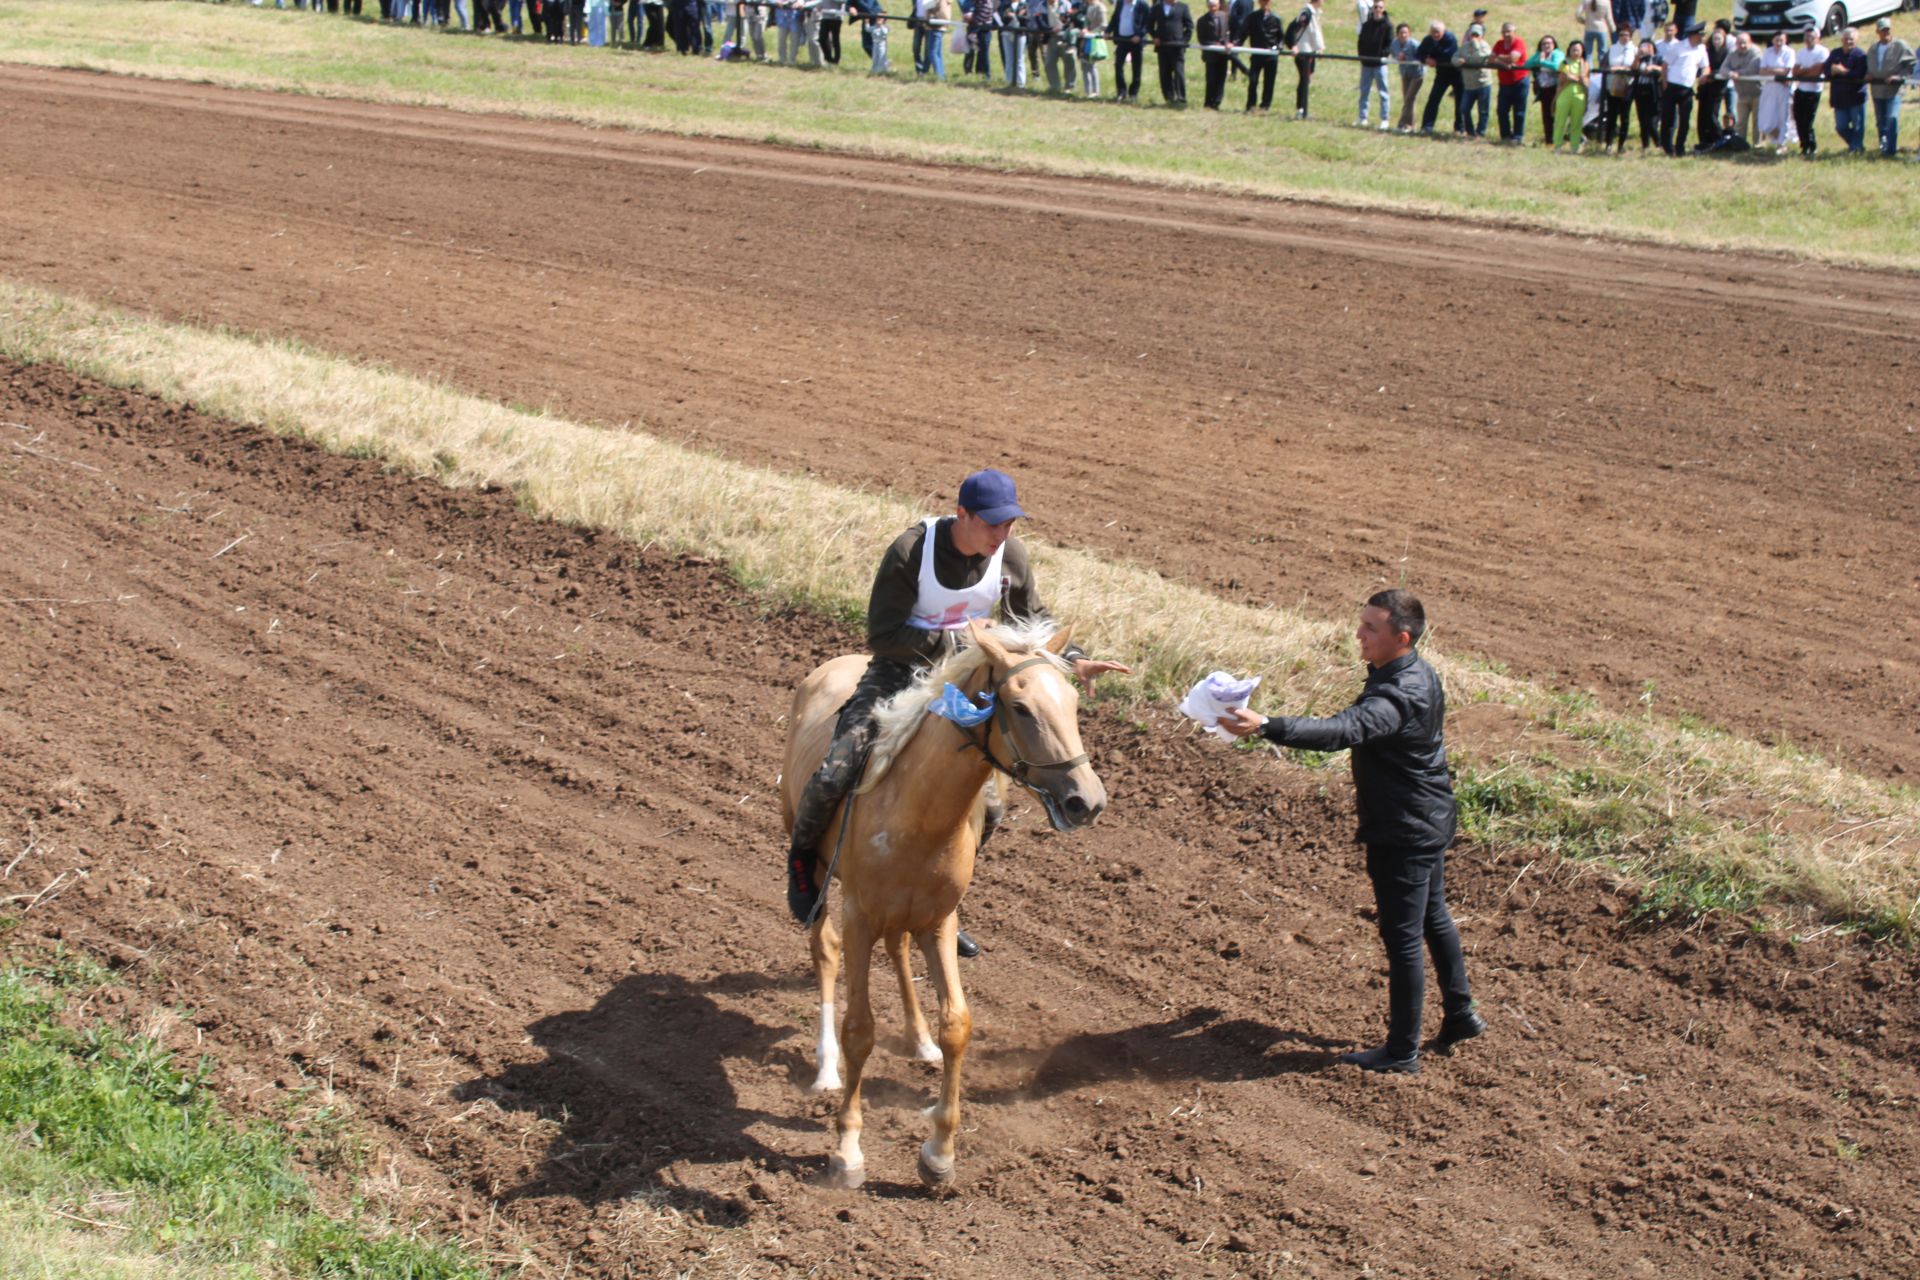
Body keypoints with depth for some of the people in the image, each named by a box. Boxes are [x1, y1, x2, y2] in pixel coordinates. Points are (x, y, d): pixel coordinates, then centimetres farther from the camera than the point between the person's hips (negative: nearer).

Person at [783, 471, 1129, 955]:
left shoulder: (1011, 558, -10)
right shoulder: (910, 551, -23)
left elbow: (1035, 623, 8)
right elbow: (882, 637, -21)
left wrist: (1074, 660, -9)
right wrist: (951, 642, -28)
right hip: (900, 671, -4)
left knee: (986, 806, 2)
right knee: (834, 774, -21)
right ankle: (801, 856, 10)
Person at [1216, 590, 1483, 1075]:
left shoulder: (1398, 696, -30)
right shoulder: (1420, 676, 2)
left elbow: (1341, 731, -46)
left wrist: (1266, 726, -56)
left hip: (1402, 834, -10)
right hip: (1429, 821, 10)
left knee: (1402, 937, 0)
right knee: (1433, 919, 24)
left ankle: (1402, 1050, 11)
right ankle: (1460, 1014, 39)